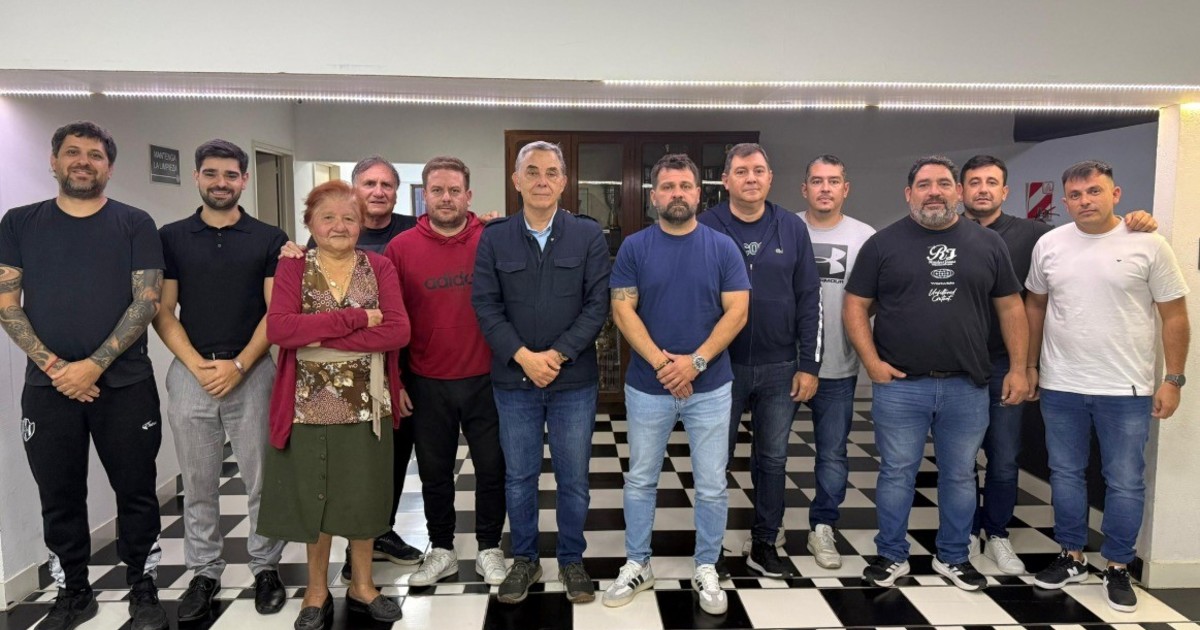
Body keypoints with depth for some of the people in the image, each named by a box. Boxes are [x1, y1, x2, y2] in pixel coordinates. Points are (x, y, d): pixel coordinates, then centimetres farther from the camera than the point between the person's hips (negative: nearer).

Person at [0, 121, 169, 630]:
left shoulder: (135, 224, 2)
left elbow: (147, 301, -5)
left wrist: (93, 365, -13)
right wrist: (53, 365, -10)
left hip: (125, 385, -2)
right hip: (47, 387, 2)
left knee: (136, 493, 5)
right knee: (60, 498, 11)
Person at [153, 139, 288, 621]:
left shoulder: (269, 239, 3)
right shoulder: (171, 237, 7)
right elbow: (163, 312, 4)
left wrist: (239, 365, -11)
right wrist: (198, 366, -9)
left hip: (252, 373, -1)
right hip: (190, 373, 2)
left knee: (262, 480, 4)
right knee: (198, 484, 10)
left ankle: (266, 567, 19)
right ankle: (203, 572, 23)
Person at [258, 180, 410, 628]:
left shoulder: (379, 268, 1)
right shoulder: (292, 268, -1)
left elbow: (398, 331, -12)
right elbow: (278, 328, -18)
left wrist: (323, 337, -18)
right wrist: (356, 317, -21)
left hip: (366, 404, 1)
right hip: (309, 404, -1)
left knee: (363, 497, 11)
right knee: (314, 498, 11)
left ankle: (362, 586, 31)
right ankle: (317, 591, 31)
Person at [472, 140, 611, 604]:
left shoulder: (589, 235, -1)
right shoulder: (494, 238, 1)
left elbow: (598, 303, -6)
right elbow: (485, 305, -3)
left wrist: (559, 354, -14)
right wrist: (523, 356, -14)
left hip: (574, 378, -1)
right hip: (513, 379, 1)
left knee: (573, 478, 10)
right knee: (518, 476, 12)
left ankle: (571, 560, 29)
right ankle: (524, 559, 31)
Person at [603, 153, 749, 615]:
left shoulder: (722, 247, 0)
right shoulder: (634, 248, 0)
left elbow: (736, 311, -5)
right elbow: (622, 310, -5)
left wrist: (696, 361, -15)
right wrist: (660, 361, -16)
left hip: (710, 387, 0)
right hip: (647, 387, 0)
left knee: (712, 486, 8)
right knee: (640, 481, 12)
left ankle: (706, 570, 25)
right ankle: (637, 565, 29)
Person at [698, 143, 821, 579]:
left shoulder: (792, 229, 3)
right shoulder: (705, 228, -4)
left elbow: (809, 300, 4)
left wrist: (809, 365, 0)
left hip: (779, 368, 2)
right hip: (721, 365, -2)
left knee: (773, 460, 12)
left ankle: (765, 544, 27)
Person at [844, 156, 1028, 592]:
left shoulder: (987, 244, 7)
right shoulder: (883, 244, 0)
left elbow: (1010, 308, 10)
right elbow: (855, 307, 0)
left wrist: (1019, 368, 4)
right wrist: (872, 362, -9)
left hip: (967, 387, 2)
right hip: (900, 385, -2)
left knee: (960, 476, 13)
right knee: (897, 474, 7)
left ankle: (954, 558, 30)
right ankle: (892, 557, 22)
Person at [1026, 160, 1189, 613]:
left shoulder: (1148, 245, -6)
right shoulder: (1048, 245, 2)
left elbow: (1175, 317, -2)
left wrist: (1173, 379, -6)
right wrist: (1030, 365, 10)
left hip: (1126, 389, -2)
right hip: (1060, 387, 3)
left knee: (1125, 483, 6)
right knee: (1065, 475, 12)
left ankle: (1117, 569, 22)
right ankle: (1072, 558, 28)